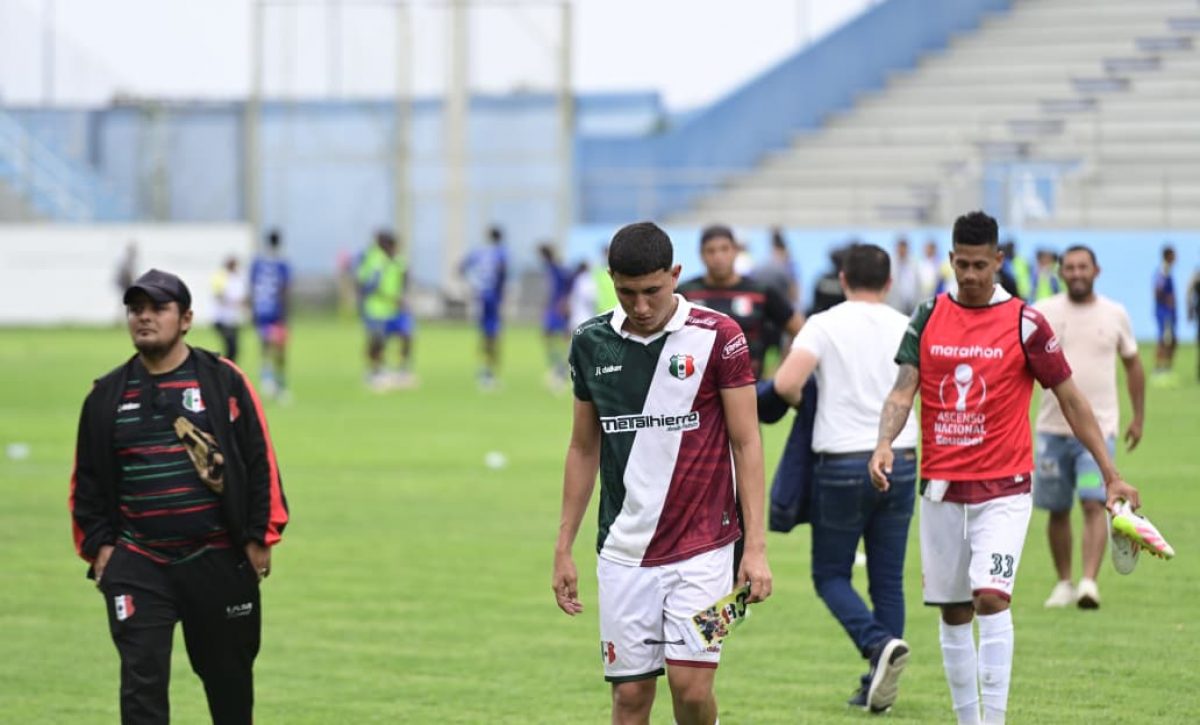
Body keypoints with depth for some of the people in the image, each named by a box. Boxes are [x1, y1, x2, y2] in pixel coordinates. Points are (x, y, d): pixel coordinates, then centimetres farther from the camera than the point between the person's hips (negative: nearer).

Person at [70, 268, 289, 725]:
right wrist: (97, 545, 4)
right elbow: (87, 479, 13)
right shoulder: (106, 396, 7)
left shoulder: (224, 380, -1)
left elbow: (261, 461, 0)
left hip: (218, 562, -1)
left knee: (229, 678, 11)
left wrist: (259, 536, -4)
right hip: (136, 565, 1)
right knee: (142, 680, -8)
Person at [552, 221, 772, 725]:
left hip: (701, 547, -3)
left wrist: (756, 546, -10)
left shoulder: (717, 337, -6)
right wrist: (564, 547, 13)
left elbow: (746, 443, -4)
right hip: (623, 551, 3)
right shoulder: (590, 343, 5)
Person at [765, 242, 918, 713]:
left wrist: (796, 400, 4)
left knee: (831, 575, 8)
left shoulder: (824, 325, -6)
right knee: (888, 580, 10)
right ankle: (879, 689, 8)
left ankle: (879, 643, -17)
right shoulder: (907, 329, 5)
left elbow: (786, 384, -18)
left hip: (843, 465, -3)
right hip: (900, 461, 3)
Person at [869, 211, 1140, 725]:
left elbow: (1071, 400, 2)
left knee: (991, 597, -20)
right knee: (953, 614, 8)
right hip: (941, 487, 4)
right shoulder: (928, 318, 5)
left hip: (1003, 489, -4)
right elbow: (903, 392, 0)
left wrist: (1111, 475, 1)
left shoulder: (1025, 324, -3)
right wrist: (885, 443, -21)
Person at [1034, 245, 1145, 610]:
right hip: (1053, 427, 1)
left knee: (1094, 504, -16)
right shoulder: (1043, 312, 1)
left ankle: (1089, 583, -21)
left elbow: (1132, 364, 15)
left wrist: (1139, 416, 14)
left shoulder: (1115, 315, 5)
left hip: (1099, 428, -1)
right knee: (1058, 510, 8)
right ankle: (1064, 583, 22)